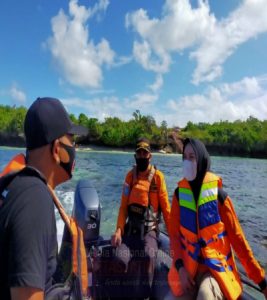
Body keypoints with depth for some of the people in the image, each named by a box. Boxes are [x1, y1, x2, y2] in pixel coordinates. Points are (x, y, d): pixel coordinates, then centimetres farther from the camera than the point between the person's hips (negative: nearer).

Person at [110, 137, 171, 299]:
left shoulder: (158, 176, -4)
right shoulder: (130, 175, 5)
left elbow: (166, 207, -2)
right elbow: (124, 206, 3)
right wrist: (119, 230, -7)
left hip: (150, 228, -2)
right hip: (131, 227, 3)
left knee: (148, 256, -28)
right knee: (121, 258, -18)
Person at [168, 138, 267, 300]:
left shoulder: (219, 195, -10)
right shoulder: (179, 193, -2)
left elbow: (238, 238, -5)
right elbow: (174, 233, 0)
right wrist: (180, 267, -13)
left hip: (216, 266, -3)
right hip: (188, 266, 3)